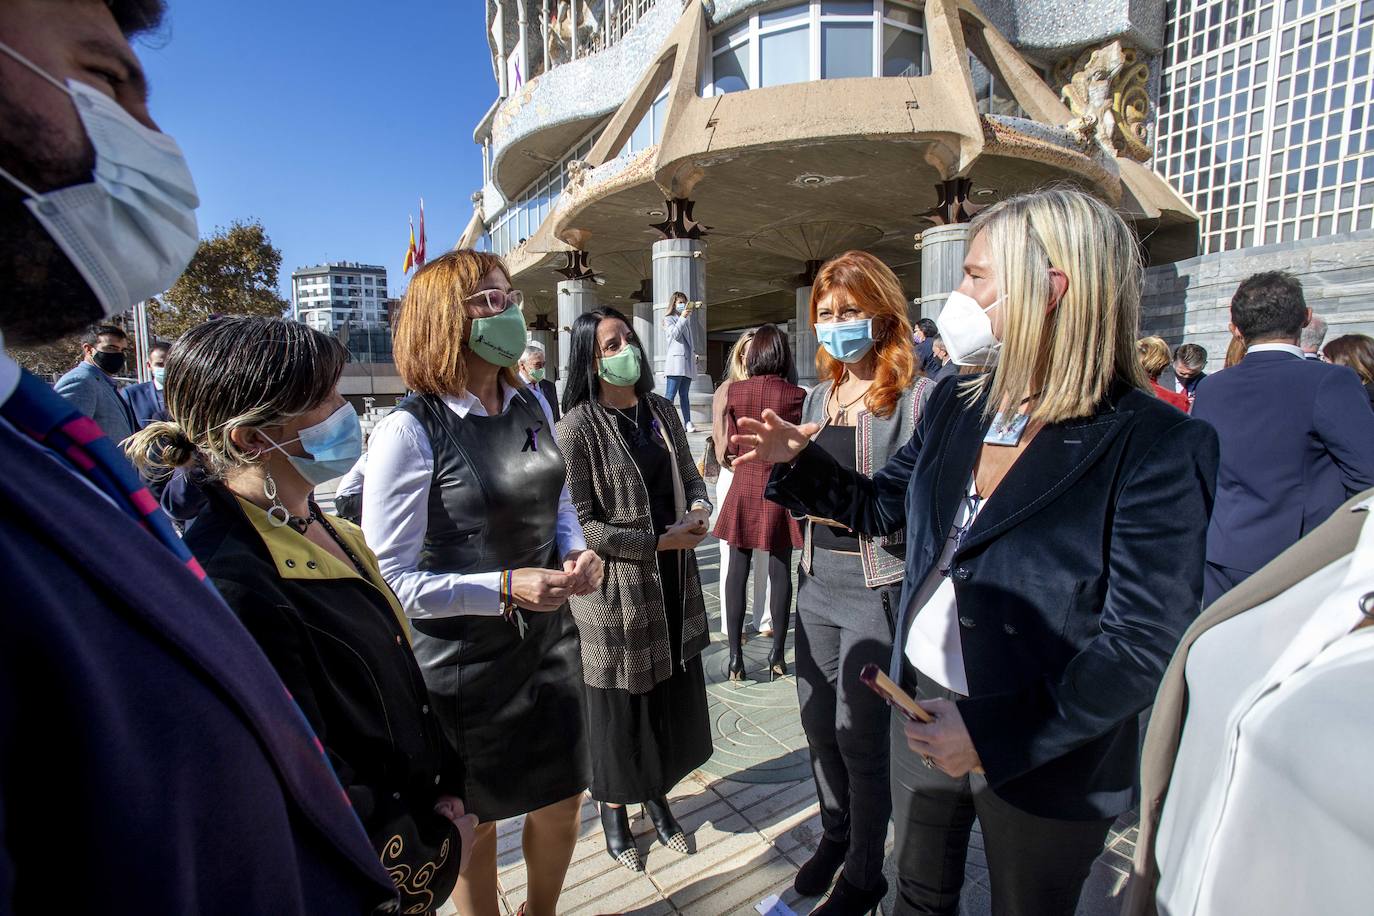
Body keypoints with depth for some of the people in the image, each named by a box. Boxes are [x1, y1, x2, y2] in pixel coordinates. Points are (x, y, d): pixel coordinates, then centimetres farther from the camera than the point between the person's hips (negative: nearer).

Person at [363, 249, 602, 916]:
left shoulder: (532, 405, 2)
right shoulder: (410, 431, -18)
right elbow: (390, 579, -17)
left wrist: (577, 552, -6)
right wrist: (505, 588, -25)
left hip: (548, 638, 6)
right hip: (465, 660, -6)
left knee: (563, 803, 22)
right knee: (477, 824, 19)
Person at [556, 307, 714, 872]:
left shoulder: (661, 411, 5)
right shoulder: (578, 427, -14)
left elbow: (690, 476, 14)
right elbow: (582, 525, -17)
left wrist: (699, 509, -8)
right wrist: (659, 541, -18)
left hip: (674, 582, 6)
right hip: (615, 590, -5)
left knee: (673, 693, 17)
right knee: (619, 704, 12)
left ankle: (658, 798, 42)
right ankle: (614, 813, 37)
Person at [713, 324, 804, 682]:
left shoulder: (735, 391, -3)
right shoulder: (796, 395, -7)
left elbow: (731, 447, 2)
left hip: (744, 486, 1)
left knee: (738, 570, 7)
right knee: (780, 571, 8)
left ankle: (736, 656, 11)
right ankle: (777, 655, 16)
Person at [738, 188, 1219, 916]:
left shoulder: (1155, 446, -20)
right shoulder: (955, 404, -2)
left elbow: (1144, 644, -20)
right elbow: (881, 506, 9)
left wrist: (997, 737, -23)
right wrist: (798, 460, -4)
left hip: (1044, 758, -5)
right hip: (922, 709, 5)